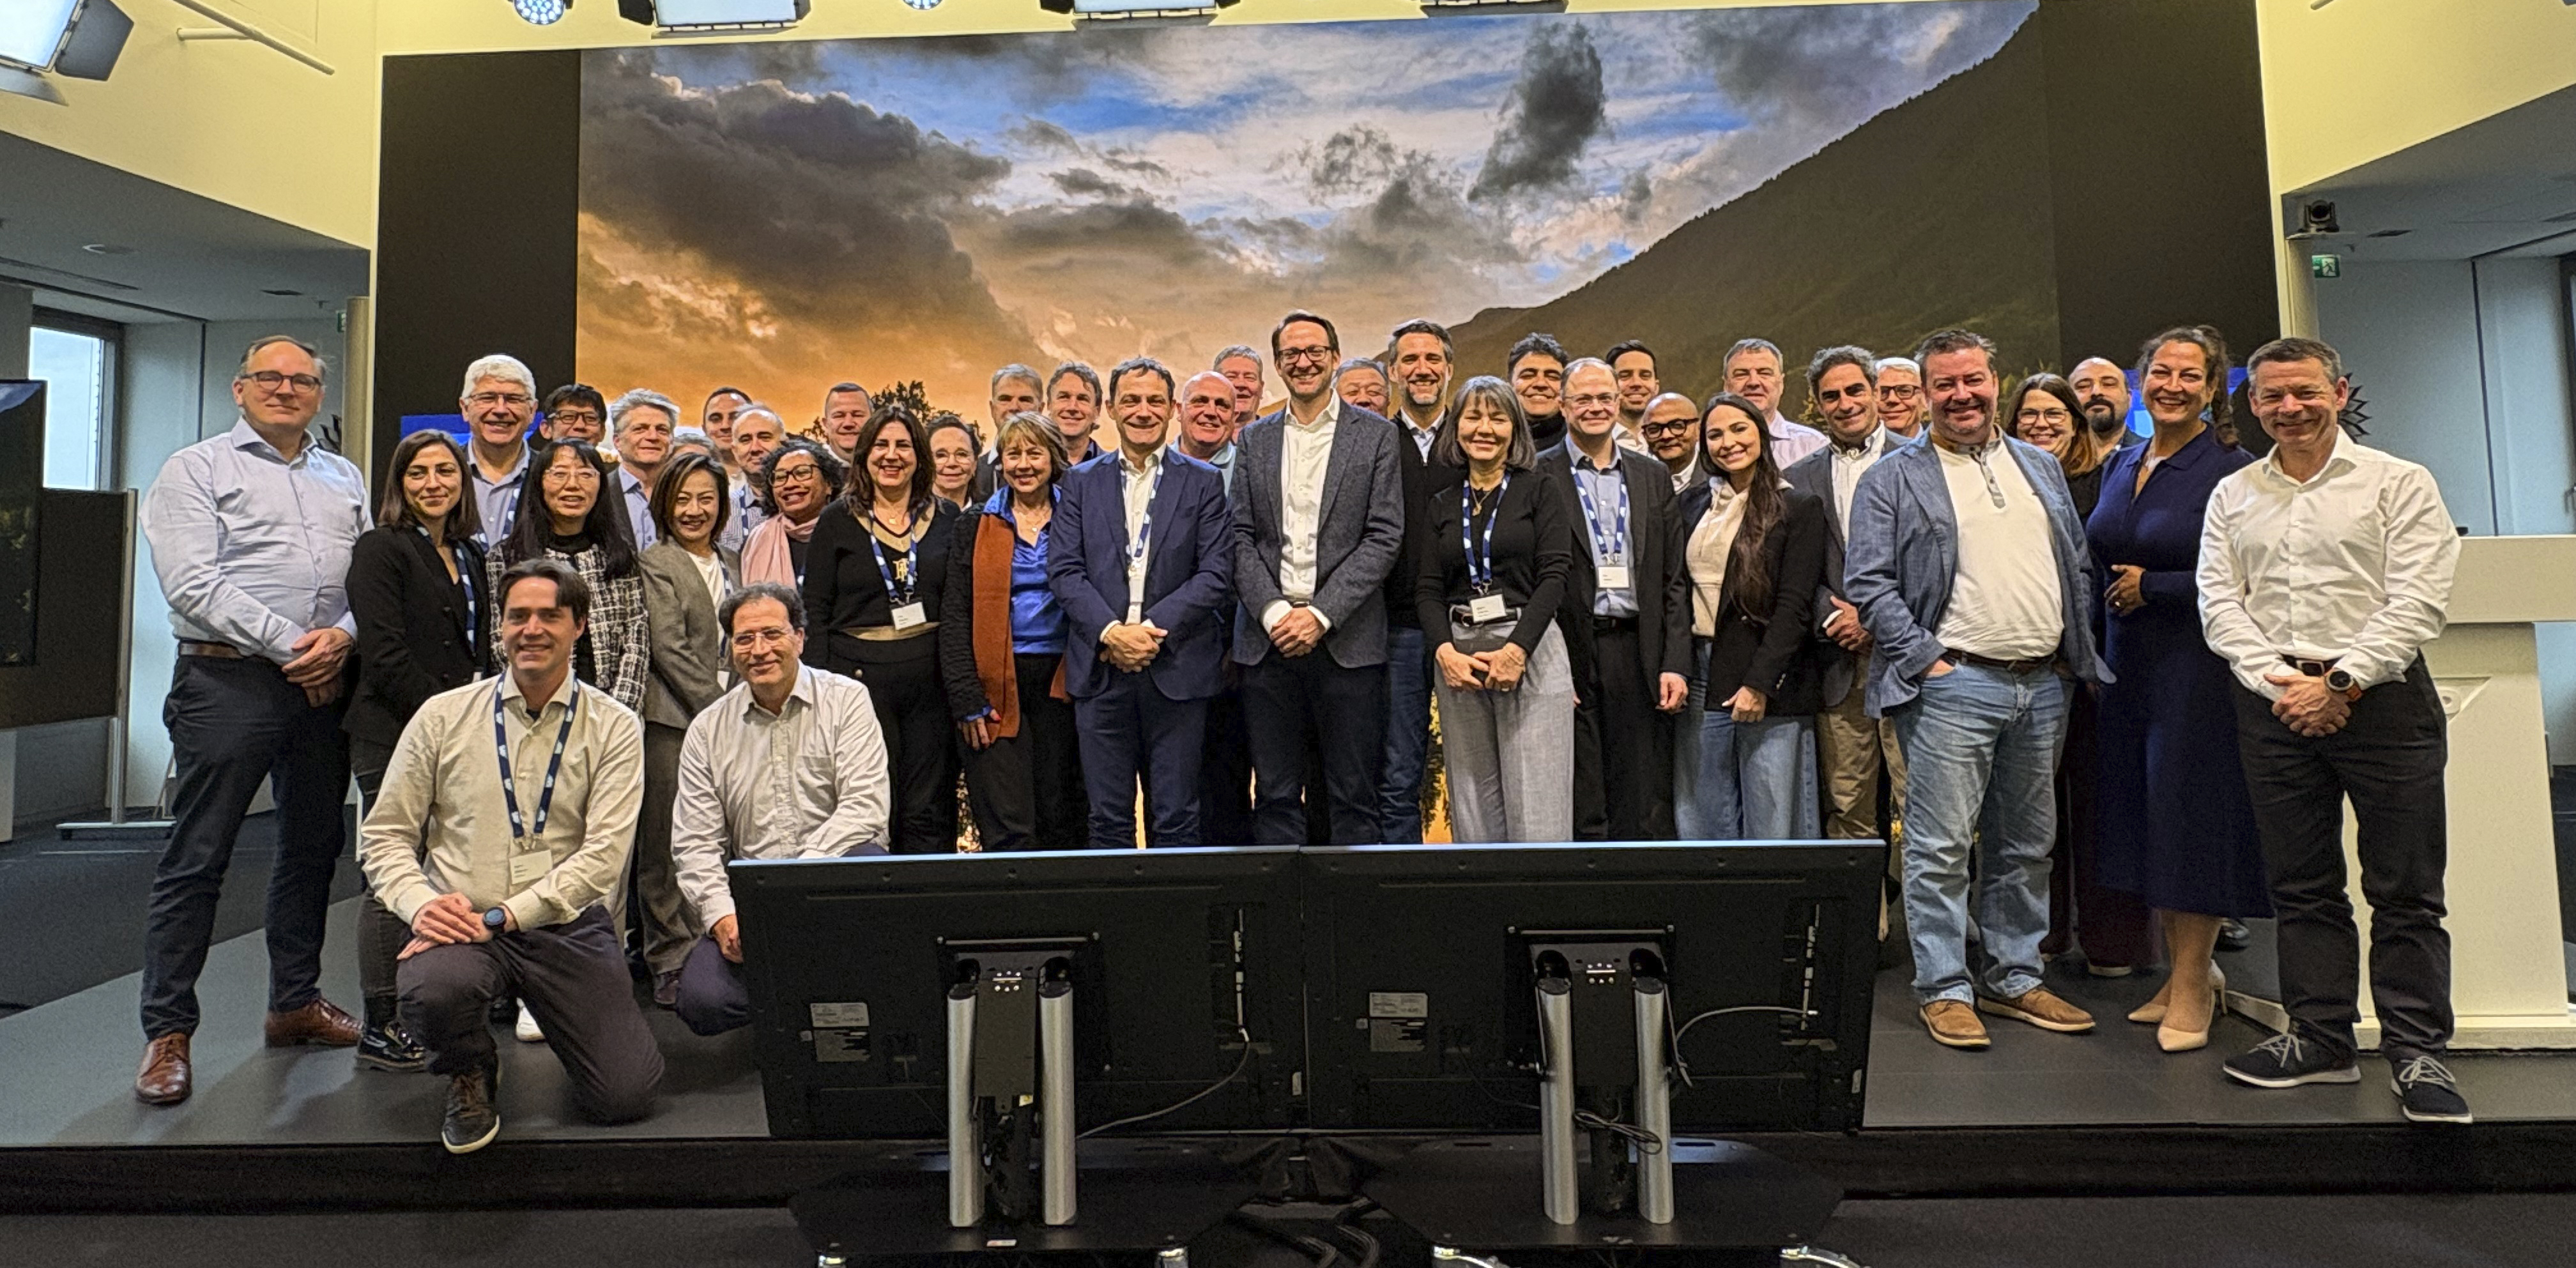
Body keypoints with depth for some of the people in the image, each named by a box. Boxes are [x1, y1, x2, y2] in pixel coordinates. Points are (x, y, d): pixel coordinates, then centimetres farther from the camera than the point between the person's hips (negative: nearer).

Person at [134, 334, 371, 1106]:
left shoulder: (345, 479, 17)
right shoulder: (196, 470, 2)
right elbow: (192, 584, -9)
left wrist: (342, 637, -9)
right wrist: (290, 642, -15)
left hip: (323, 686, 5)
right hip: (228, 683, -5)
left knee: (314, 848, 11)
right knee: (196, 860, -1)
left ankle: (296, 1001, 25)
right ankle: (167, 1032, 8)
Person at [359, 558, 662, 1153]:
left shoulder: (613, 728, 0)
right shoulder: (443, 715, 4)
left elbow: (603, 853, -9)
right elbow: (384, 835, 6)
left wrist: (498, 916, -17)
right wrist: (420, 903, -13)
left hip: (568, 926, 0)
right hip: (457, 923, 1)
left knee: (625, 1096, -10)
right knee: (432, 989, -36)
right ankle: (469, 1075, 3)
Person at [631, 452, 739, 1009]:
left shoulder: (732, 564, 18)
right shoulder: (653, 564, 0)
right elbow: (670, 649, -8)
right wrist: (719, 709, -11)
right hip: (673, 718, -5)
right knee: (667, 844, -1)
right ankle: (671, 962, 7)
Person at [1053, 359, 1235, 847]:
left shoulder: (1203, 482, 6)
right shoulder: (1082, 482, 11)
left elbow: (1215, 573, -3)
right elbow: (1063, 569, 2)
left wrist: (1154, 630, -13)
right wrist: (1110, 631, -12)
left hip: (1177, 669, -1)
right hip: (1100, 669, 2)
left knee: (1176, 820, 5)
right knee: (1108, 820, 7)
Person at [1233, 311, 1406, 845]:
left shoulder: (1376, 434, 4)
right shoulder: (1255, 439, 13)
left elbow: (1385, 537, -4)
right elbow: (1241, 537, 6)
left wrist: (1321, 614, -12)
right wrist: (1274, 612, -9)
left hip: (1348, 639, -2)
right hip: (1268, 639, 3)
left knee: (1354, 796, 4)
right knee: (1275, 795, 8)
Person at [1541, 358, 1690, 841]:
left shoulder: (1651, 475, 13)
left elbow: (1674, 579, 11)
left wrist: (1676, 664, 2)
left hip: (1640, 654, 3)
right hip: (1572, 656, -3)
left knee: (1648, 813, 6)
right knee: (1580, 814, 3)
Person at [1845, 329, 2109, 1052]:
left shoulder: (2042, 469, 17)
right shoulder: (1894, 480, 0)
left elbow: (2078, 567, 20)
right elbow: (1868, 584, -7)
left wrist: (2074, 652, 8)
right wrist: (1924, 659, -13)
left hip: (2045, 685, 6)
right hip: (1954, 685, -6)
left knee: (2026, 844, 13)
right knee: (1942, 846, -4)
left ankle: (2014, 979, 25)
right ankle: (1945, 990, 7)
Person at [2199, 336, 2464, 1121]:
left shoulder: (2399, 483, 2)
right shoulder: (2233, 496, 12)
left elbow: (2417, 602, -7)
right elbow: (2220, 604, 5)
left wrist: (2341, 682, -15)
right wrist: (2278, 682, -7)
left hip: (2380, 697, -3)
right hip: (2274, 703, 3)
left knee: (2406, 891, 1)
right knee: (2300, 886, 8)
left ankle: (2417, 1052, 11)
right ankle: (2319, 1038, 18)